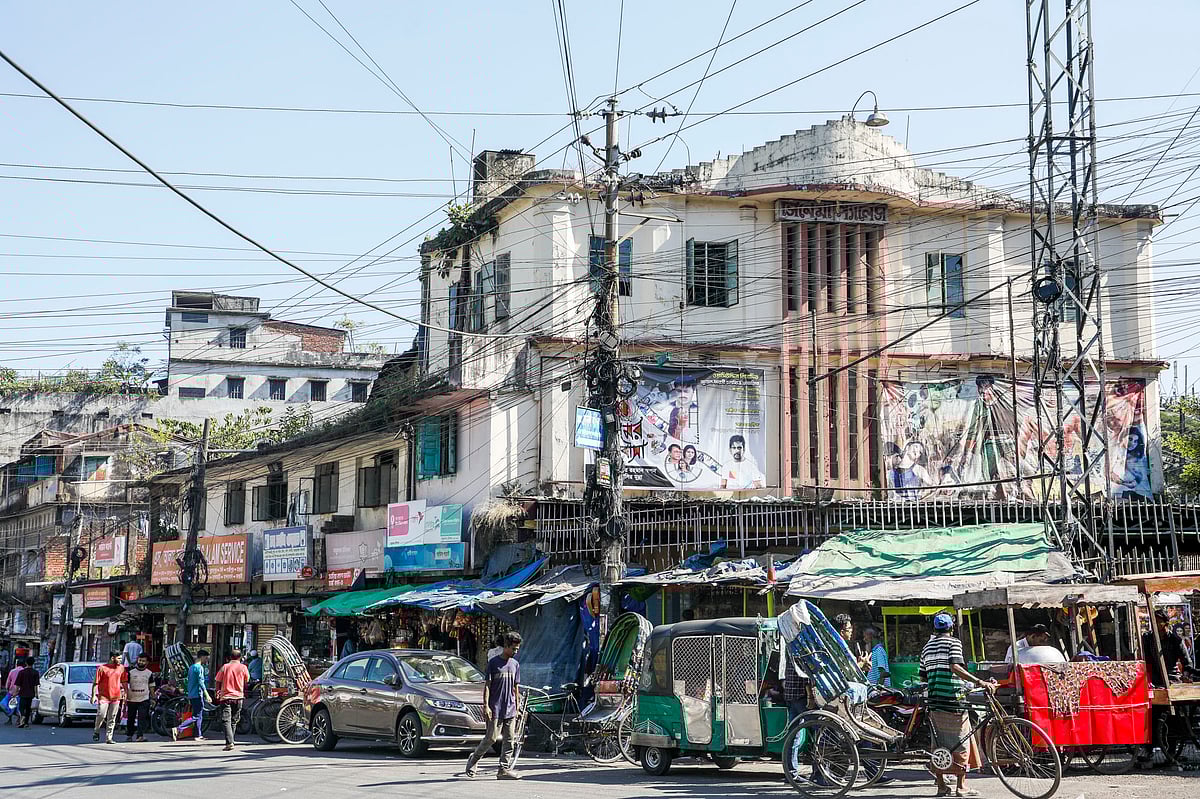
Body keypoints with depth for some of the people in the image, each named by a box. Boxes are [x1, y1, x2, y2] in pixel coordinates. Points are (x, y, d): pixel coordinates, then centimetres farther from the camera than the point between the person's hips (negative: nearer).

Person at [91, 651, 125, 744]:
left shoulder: (121, 668, 6)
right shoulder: (102, 668, -7)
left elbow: (124, 682, 17)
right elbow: (95, 683, -5)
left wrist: (125, 693, 10)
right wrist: (93, 695, -9)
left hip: (116, 697, 4)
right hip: (103, 697, -4)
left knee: (112, 719, 4)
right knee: (101, 716, -8)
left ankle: (108, 738, 8)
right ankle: (96, 731, 18)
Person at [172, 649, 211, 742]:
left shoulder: (191, 667, 17)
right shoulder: (199, 667, -12)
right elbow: (201, 682, -19)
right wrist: (206, 695, -20)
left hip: (191, 695, 10)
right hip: (198, 695, -10)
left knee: (199, 716, 13)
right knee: (196, 717, -9)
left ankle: (199, 736, 13)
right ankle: (178, 729, -18)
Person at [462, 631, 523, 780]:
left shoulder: (515, 664, 13)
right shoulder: (493, 662, -3)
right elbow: (487, 685, -5)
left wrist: (517, 708, 13)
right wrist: (486, 706, -12)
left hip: (510, 710, 6)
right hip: (496, 709, -5)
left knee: (510, 740, 1)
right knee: (491, 738, -7)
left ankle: (504, 769, 4)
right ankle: (473, 760, 12)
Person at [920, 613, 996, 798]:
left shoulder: (928, 646, 16)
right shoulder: (953, 642, -4)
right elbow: (955, 668, -20)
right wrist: (979, 682, -26)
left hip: (933, 700, 6)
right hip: (952, 700, -6)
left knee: (939, 744, 10)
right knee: (961, 742, 1)